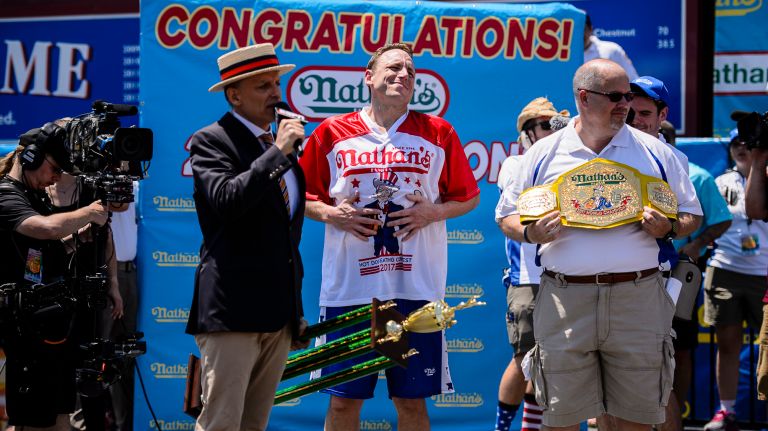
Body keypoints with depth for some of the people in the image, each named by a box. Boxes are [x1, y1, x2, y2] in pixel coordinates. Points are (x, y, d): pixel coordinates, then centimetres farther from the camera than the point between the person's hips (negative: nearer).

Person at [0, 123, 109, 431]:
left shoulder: (36, 196, 16)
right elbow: (49, 228, -31)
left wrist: (77, 237, 6)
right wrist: (88, 213, -15)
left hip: (54, 322, 10)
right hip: (30, 327, -10)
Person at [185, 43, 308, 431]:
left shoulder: (280, 144, 18)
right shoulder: (211, 141, -3)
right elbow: (226, 200, -22)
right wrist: (278, 152, -18)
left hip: (280, 312, 7)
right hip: (233, 310, -7)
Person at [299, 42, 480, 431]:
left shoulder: (438, 133, 8)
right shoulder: (331, 133, 6)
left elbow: (468, 197, 13)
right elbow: (301, 196, 11)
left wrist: (434, 212, -5)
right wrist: (330, 214, -7)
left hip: (416, 287, 0)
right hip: (349, 287, 0)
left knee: (412, 399, 5)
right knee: (343, 399, 3)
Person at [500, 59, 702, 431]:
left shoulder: (654, 152, 7)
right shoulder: (544, 154, 7)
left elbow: (691, 215, 12)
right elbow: (508, 217, 13)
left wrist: (669, 228, -10)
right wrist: (530, 233, -9)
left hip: (637, 299, 0)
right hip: (564, 300, 0)